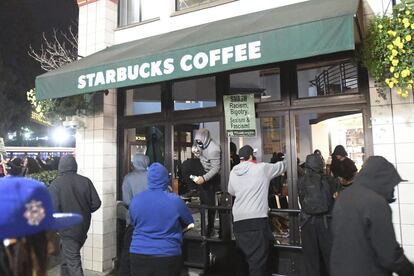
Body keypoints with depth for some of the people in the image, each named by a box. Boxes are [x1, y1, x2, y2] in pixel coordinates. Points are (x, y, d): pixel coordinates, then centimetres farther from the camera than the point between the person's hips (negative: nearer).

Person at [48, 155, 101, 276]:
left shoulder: (56, 184, -15)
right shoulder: (85, 181, -5)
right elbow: (96, 203, -5)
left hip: (68, 229, -5)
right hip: (83, 227, 5)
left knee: (73, 262, 4)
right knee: (68, 256, 26)